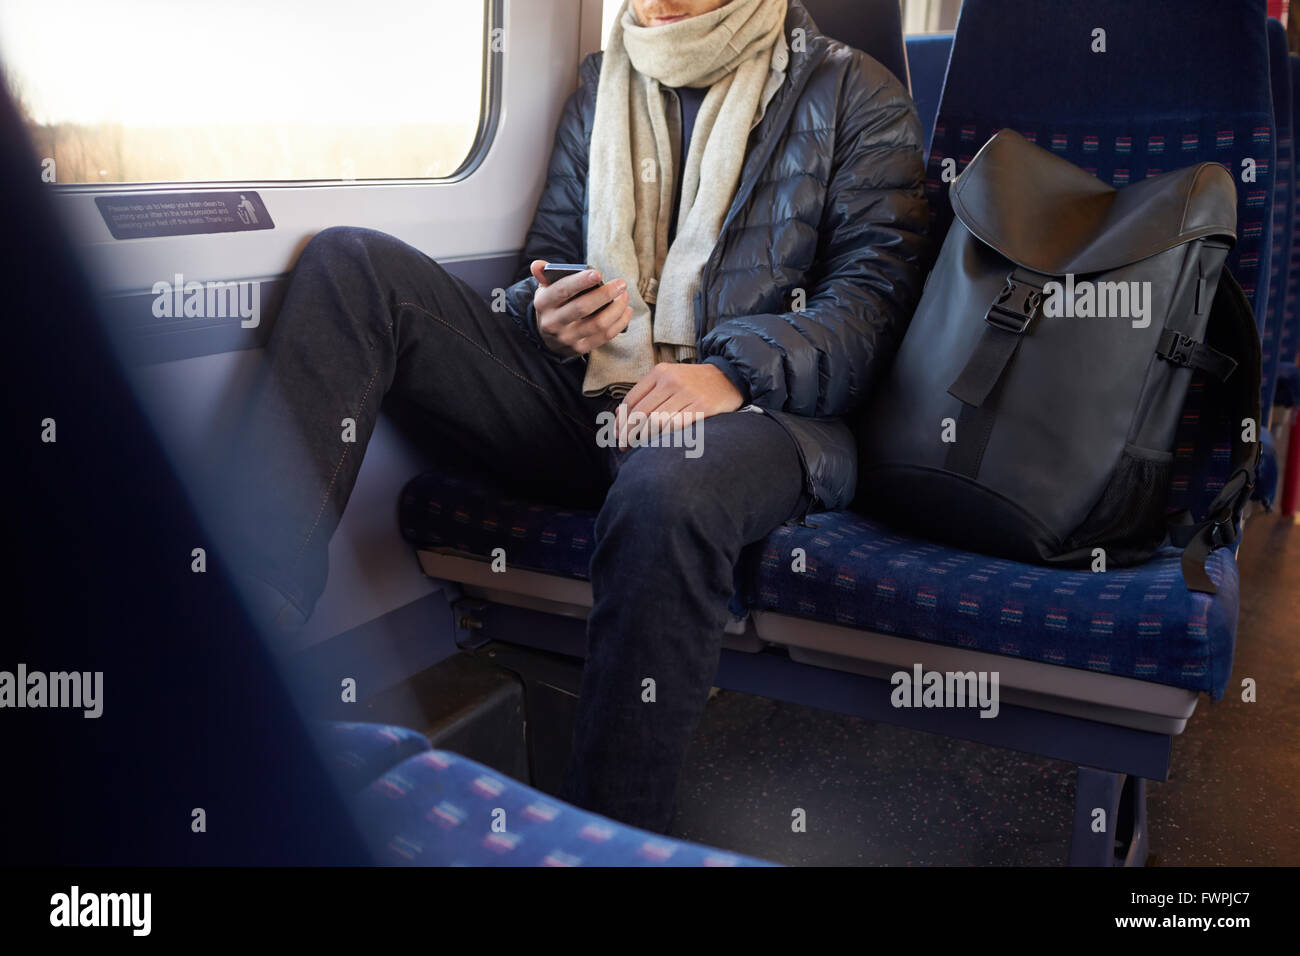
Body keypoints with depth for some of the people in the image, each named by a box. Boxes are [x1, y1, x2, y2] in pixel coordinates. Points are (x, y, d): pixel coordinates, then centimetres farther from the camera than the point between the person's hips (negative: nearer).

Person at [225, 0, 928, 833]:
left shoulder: (855, 94, 10)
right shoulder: (603, 85, 23)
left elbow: (877, 288, -3)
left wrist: (735, 371, -21)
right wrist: (549, 317, -3)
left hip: (750, 406, -4)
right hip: (584, 391, 5)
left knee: (666, 491, -41)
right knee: (350, 263, -11)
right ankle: (252, 616, -26)